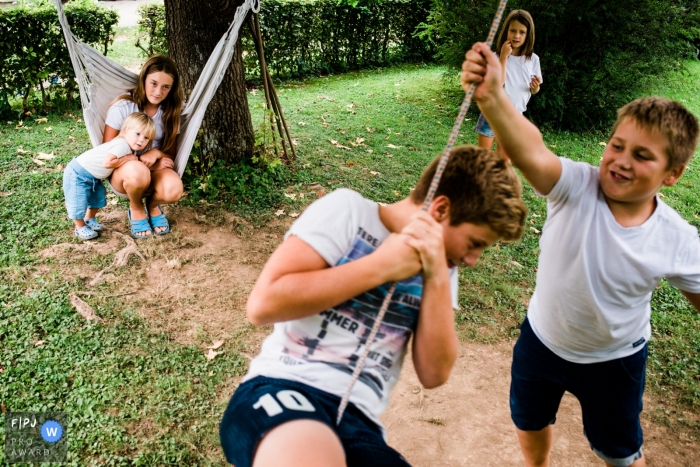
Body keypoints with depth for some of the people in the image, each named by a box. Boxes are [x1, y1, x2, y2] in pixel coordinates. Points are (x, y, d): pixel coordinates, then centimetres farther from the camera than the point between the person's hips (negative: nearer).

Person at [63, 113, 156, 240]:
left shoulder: (130, 148, -1)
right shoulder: (122, 145, -33)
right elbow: (107, 162, -43)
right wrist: (128, 159, -31)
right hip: (78, 173, -10)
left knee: (98, 197, 22)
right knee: (79, 202, -1)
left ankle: (89, 219, 44)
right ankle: (80, 227, 21)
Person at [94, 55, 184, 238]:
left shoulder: (170, 112, -2)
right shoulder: (123, 107, -13)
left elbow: (170, 154, 6)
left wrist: (157, 153, -17)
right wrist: (139, 160, -21)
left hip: (154, 172, 2)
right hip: (123, 174, -2)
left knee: (173, 189, -35)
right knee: (137, 171, -41)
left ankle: (152, 205, 5)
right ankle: (136, 208, -5)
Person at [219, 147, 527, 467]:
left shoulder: (440, 268, 13)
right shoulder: (348, 210, -1)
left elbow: (434, 373, 5)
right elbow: (263, 304, -10)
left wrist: (437, 277, -6)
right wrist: (380, 266, -10)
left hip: (358, 422, 5)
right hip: (283, 388, -5)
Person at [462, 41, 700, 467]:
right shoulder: (577, 186, -28)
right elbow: (530, 152, -48)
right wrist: (492, 96, -66)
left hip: (614, 361, -1)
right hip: (542, 340, 1)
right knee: (531, 423, 27)